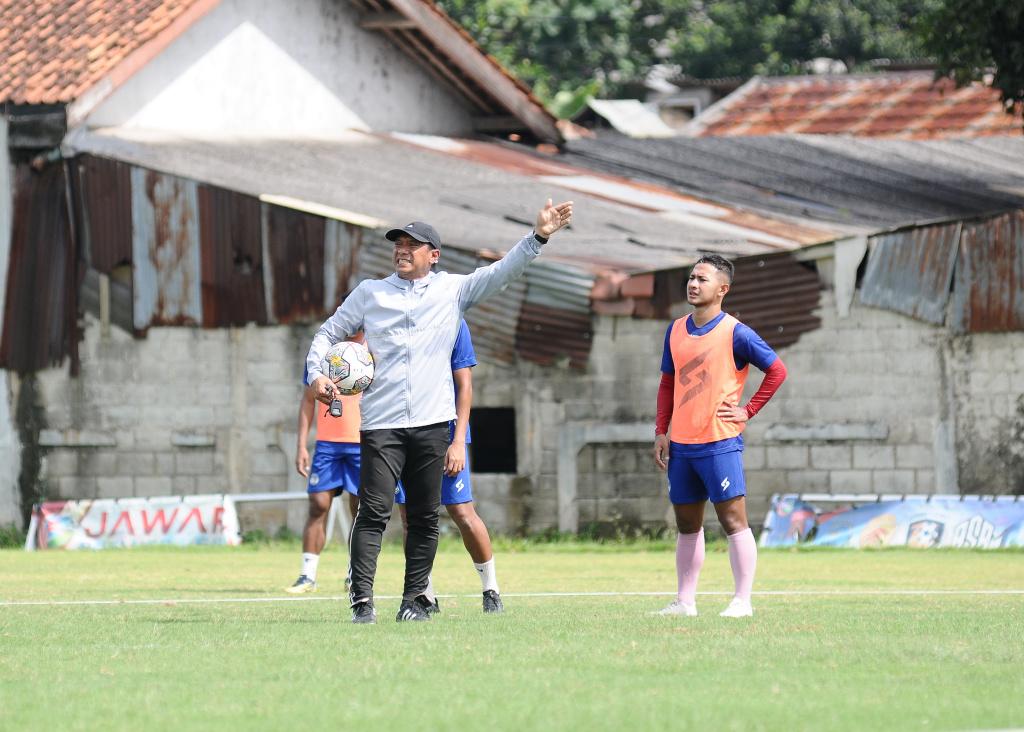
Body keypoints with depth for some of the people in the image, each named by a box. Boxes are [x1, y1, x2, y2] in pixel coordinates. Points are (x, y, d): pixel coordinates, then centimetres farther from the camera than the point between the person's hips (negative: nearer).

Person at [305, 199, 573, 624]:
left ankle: (414, 600, 12)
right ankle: (362, 601, -12)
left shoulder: (452, 290, 11)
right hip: (381, 425, -1)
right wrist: (316, 374, 0)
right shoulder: (369, 293, 12)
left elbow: (502, 272, 5)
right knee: (374, 512, -10)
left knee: (425, 517, 4)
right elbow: (328, 333, 17)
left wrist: (538, 237, -7)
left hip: (431, 423, 1)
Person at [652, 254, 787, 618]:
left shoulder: (735, 334, -8)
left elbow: (777, 370, -4)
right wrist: (661, 431, 12)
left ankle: (742, 600, -6)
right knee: (687, 526, 12)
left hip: (720, 444, -7)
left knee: (733, 521, -7)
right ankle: (685, 602, 17)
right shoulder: (676, 331, 11)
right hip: (681, 445, 7)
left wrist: (748, 411, -7)